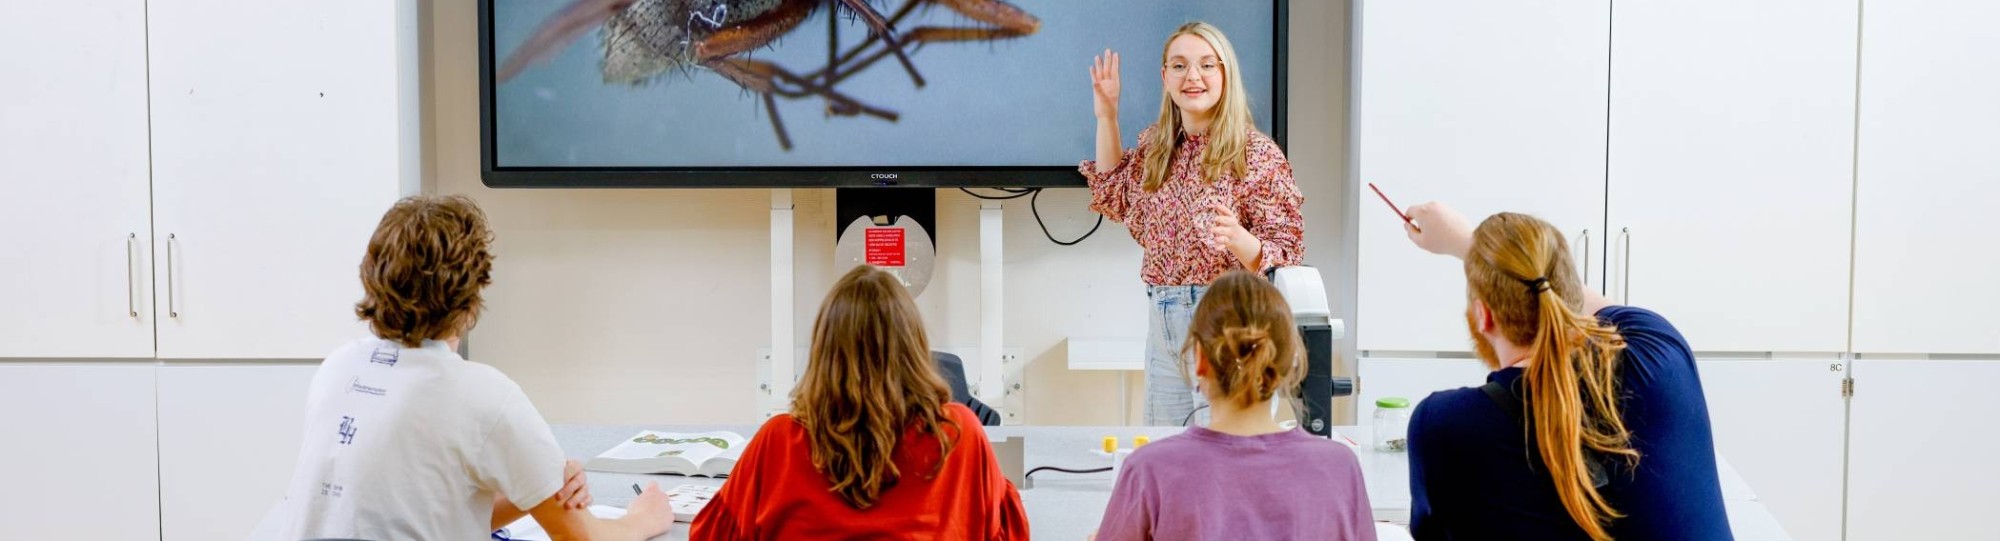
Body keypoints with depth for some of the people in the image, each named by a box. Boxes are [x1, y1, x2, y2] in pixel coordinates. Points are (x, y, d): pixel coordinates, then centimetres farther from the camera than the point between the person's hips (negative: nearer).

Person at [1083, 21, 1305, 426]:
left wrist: (1237, 238, -31)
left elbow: (1285, 255, -10)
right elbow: (1115, 201, 26)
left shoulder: (1257, 154, -9)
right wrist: (1106, 117, 16)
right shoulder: (1155, 145, 8)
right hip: (1163, 320, 6)